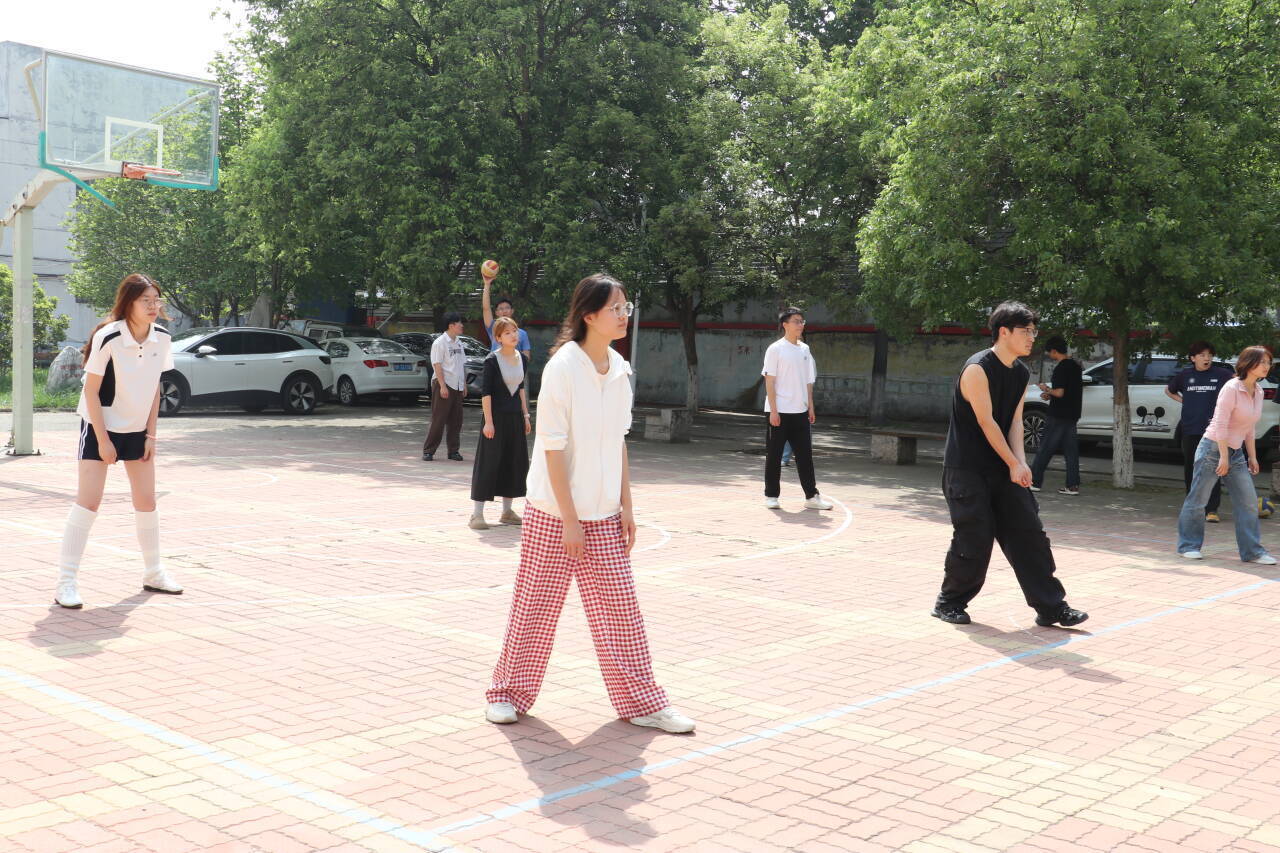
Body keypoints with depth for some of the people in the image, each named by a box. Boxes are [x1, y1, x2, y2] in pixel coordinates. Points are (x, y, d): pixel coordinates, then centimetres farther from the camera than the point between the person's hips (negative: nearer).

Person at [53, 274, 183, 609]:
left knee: (146, 501, 9)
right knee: (88, 502, -9)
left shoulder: (161, 338, -5)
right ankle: (66, 581, -5)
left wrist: (151, 435, 2)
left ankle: (153, 573, 23)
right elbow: (91, 391, -16)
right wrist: (103, 440, -16)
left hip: (138, 430, 5)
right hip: (99, 428, -5)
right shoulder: (107, 338, -21)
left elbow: (154, 388, 5)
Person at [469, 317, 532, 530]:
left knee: (514, 462, 11)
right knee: (489, 463, -6)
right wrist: (488, 421, -16)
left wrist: (525, 415, 14)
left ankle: (507, 511, 23)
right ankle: (477, 514, -2)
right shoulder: (492, 360, -11)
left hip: (515, 416, 7)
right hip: (497, 416, -7)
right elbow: (486, 392, -12)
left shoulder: (523, 359, 8)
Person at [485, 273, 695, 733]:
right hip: (553, 513, -5)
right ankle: (509, 693, 23)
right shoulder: (562, 367, -16)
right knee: (536, 607, 6)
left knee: (620, 609, 7)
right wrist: (569, 519, -16)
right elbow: (552, 448, -16)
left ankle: (640, 701, 17)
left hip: (604, 514, 6)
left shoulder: (619, 368, 3)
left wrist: (626, 504, 8)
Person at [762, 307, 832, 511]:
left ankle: (811, 496, 8)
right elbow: (769, 381, -9)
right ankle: (771, 496, 11)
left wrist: (810, 407, 11)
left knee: (805, 454, 5)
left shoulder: (804, 349, 12)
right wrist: (773, 411, -14)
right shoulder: (775, 349, -6)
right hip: (779, 412, -5)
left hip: (800, 412, 5)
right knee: (774, 455, 3)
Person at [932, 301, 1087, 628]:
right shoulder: (977, 369, -17)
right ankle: (949, 602, 14)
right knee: (975, 539, -5)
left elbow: (1015, 421, 5)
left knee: (1029, 533, 3)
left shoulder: (1022, 374, 8)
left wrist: (1020, 462, -10)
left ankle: (1051, 607, 8)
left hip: (1004, 468, 8)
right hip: (967, 469, -7)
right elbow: (986, 422, -18)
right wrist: (1014, 464, -15)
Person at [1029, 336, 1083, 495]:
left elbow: (1059, 392, -21)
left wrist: (1047, 390, -3)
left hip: (1059, 415, -8)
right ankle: (1073, 485, 5)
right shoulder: (1075, 365, 12)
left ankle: (1034, 481, 3)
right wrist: (1050, 395, 15)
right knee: (1070, 450, 7)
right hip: (1072, 414, 8)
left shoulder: (1061, 368, -16)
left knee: (1045, 448, -1)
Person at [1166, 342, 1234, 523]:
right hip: (1190, 430, 3)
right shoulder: (1184, 375, 9)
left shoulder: (1221, 374, -1)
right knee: (1190, 470, 9)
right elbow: (1169, 391, 25)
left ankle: (1211, 510, -5)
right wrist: (1183, 400, 9)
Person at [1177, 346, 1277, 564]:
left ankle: (1252, 551, 6)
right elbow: (1220, 424, -18)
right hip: (1213, 448, -8)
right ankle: (1189, 546, 13)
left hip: (1236, 452, 8)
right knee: (1198, 499, 1)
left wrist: (1252, 457, 15)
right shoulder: (1232, 388, -15)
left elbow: (1249, 429, 17)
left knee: (1248, 501, 1)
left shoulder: (1258, 392, 8)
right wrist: (1223, 457, -19)